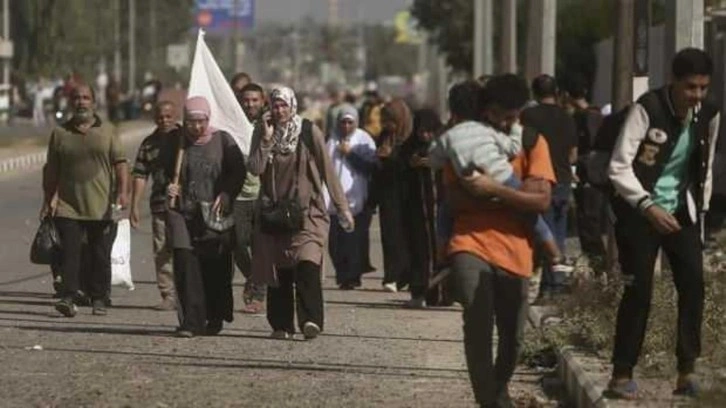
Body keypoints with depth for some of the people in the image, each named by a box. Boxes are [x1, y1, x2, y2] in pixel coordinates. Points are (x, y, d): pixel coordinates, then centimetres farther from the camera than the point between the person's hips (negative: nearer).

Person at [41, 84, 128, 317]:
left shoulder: (107, 132, 8)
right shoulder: (60, 133, 10)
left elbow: (120, 164, 1)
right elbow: (51, 170, 13)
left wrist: (122, 192, -12)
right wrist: (48, 199, 9)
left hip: (102, 208, 0)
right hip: (68, 207, 0)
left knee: (101, 255, 4)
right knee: (69, 252, -9)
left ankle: (99, 300, 12)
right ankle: (68, 297, -13)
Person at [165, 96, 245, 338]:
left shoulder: (222, 141, 2)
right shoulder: (177, 142, 6)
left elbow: (238, 172, 4)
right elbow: (167, 171, 17)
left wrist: (225, 196, -9)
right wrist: (170, 188, -4)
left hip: (214, 215, -1)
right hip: (183, 212, 1)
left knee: (215, 269, 4)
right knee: (185, 265, -11)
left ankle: (214, 320, 20)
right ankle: (191, 322, -11)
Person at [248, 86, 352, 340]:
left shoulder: (309, 133, -2)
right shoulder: (262, 133, 6)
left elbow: (328, 171, 2)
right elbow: (255, 169, -5)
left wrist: (342, 207, 2)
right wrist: (267, 138, -13)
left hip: (306, 212, -3)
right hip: (273, 213, 3)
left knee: (308, 264, -19)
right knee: (277, 271, 3)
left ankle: (311, 320, -27)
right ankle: (281, 325, 10)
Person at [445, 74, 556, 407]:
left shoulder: (532, 142, 2)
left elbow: (541, 199, -10)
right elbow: (454, 196, -5)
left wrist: (495, 189, -21)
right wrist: (515, 194, -13)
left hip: (514, 250, 2)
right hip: (470, 243, -1)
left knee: (512, 335, 12)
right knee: (478, 325, -21)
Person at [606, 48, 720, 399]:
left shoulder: (709, 115, -2)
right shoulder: (647, 109, -18)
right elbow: (619, 166, -21)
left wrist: (700, 210, 9)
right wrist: (648, 205, -29)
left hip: (682, 213, 5)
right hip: (640, 212, -4)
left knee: (693, 285, -7)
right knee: (639, 290, -6)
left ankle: (686, 372, -3)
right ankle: (622, 373, 4)